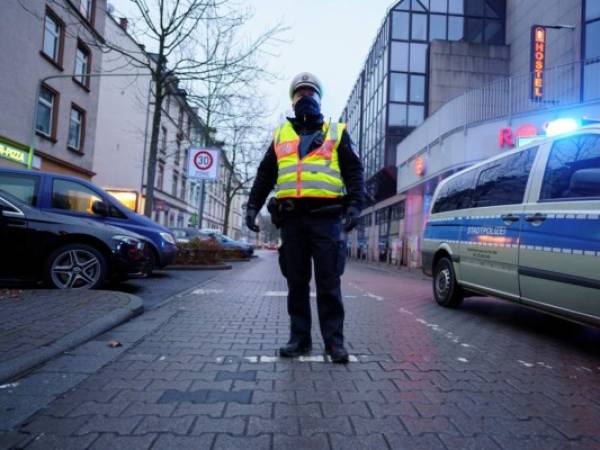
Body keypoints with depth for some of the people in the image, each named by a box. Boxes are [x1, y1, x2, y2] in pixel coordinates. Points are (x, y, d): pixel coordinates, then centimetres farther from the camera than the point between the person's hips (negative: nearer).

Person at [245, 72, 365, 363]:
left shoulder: (337, 133, 14)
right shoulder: (281, 136, 20)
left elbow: (354, 172, 6)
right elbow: (265, 175, 19)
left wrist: (354, 205, -9)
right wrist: (252, 206, 7)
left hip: (326, 218, -2)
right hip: (291, 219, 3)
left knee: (328, 283, -1)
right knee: (296, 283, 6)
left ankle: (334, 340, 7)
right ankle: (299, 338, 15)